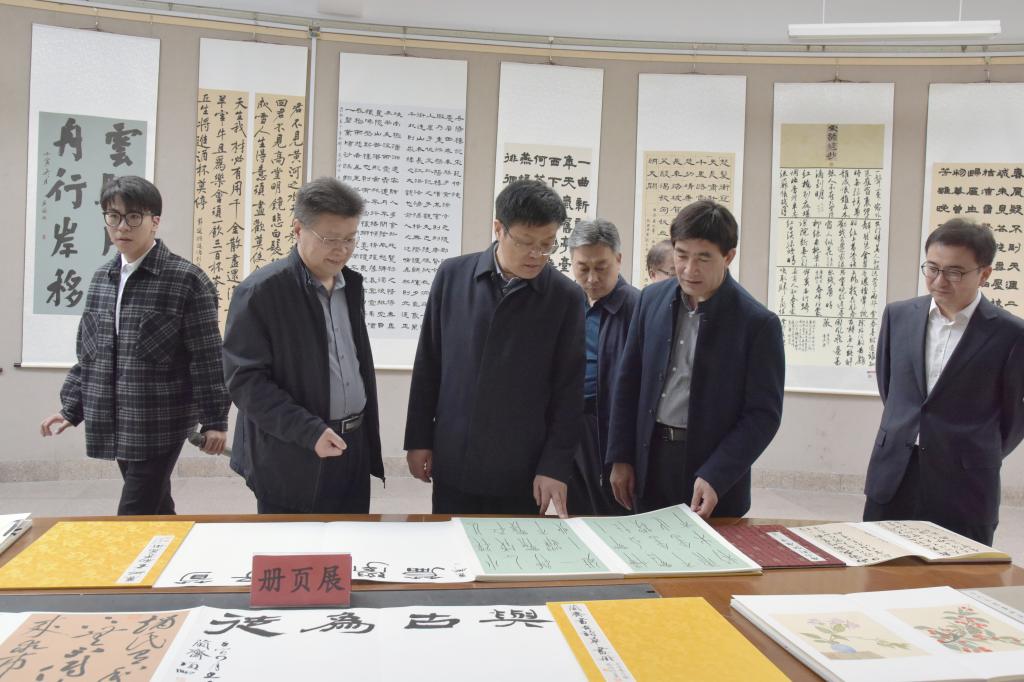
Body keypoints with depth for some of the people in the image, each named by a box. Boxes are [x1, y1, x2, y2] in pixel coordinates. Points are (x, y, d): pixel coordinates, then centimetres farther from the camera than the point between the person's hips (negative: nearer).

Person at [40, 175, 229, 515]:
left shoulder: (185, 280, -10)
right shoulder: (102, 278, 10)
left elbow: (207, 358, -10)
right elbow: (88, 353, 17)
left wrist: (214, 420, -11)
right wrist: (72, 407, 14)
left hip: (161, 424, -6)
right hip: (116, 425, 6)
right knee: (155, 513, 17)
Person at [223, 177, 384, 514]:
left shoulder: (351, 284, 9)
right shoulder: (261, 291, -12)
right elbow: (245, 379, -15)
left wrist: (368, 434, 14)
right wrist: (309, 431, -22)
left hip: (353, 449, 6)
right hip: (293, 458, -6)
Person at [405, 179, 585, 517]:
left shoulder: (566, 297, -5)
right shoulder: (452, 275, -1)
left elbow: (568, 390, -4)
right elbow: (428, 365, 5)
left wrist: (555, 465, -8)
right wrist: (418, 439, 5)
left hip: (522, 469, -1)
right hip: (453, 462, 1)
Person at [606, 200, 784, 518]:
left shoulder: (758, 323, -11)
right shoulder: (652, 299, 2)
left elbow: (764, 415, -9)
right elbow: (628, 382, 8)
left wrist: (715, 478, -18)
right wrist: (620, 458, 5)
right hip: (649, 460, 4)